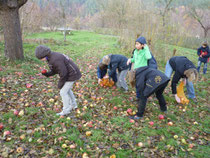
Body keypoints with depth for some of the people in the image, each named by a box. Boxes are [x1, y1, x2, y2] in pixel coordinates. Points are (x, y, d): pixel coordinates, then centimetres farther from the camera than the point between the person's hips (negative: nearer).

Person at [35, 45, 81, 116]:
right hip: (69, 73, 10)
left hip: (71, 75, -10)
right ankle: (73, 105, 39)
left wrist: (60, 84, -13)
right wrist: (47, 74, -5)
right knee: (67, 89, 23)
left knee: (63, 92, -1)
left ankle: (66, 110, 15)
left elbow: (63, 73, -26)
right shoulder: (51, 57, 3)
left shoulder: (55, 60, -30)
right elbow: (55, 70, 12)